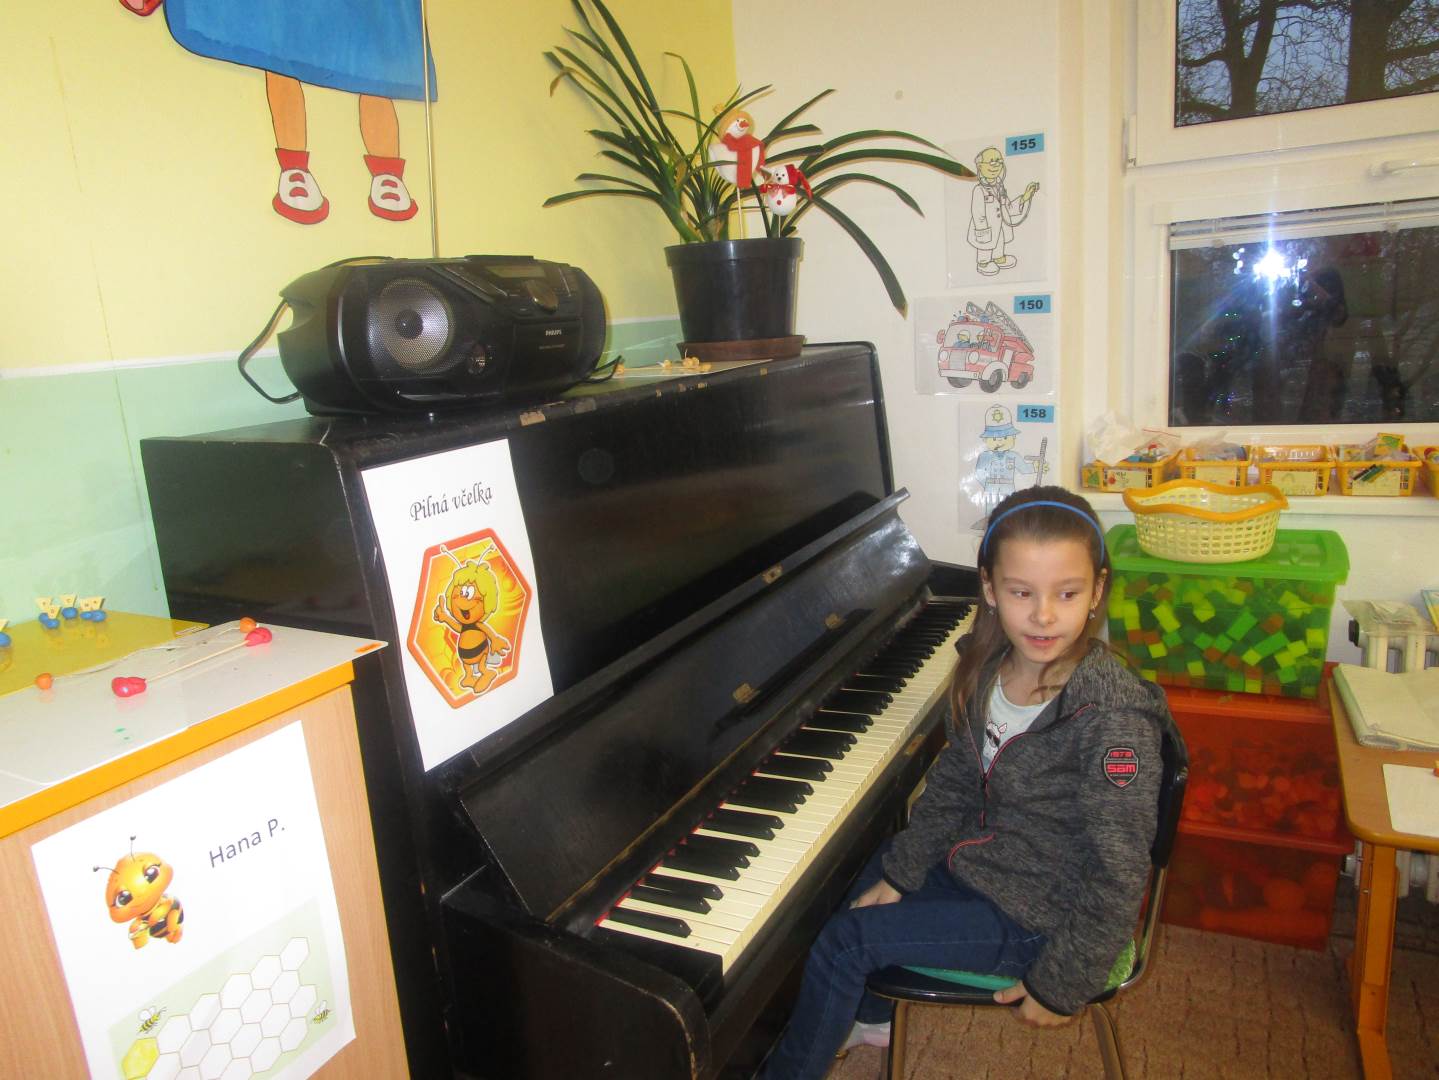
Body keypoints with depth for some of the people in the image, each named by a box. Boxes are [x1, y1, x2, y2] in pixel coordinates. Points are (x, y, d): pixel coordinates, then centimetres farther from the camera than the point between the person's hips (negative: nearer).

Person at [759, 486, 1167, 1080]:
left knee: (847, 939, -10)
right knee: (864, 870, 23)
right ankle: (873, 1017, 48)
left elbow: (1118, 878, -24)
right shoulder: (988, 668, -9)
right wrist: (899, 873, 5)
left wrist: (1062, 986, -16)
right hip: (980, 854, 8)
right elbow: (953, 782, 3)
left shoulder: (1113, 719, -30)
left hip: (1034, 914, -7)